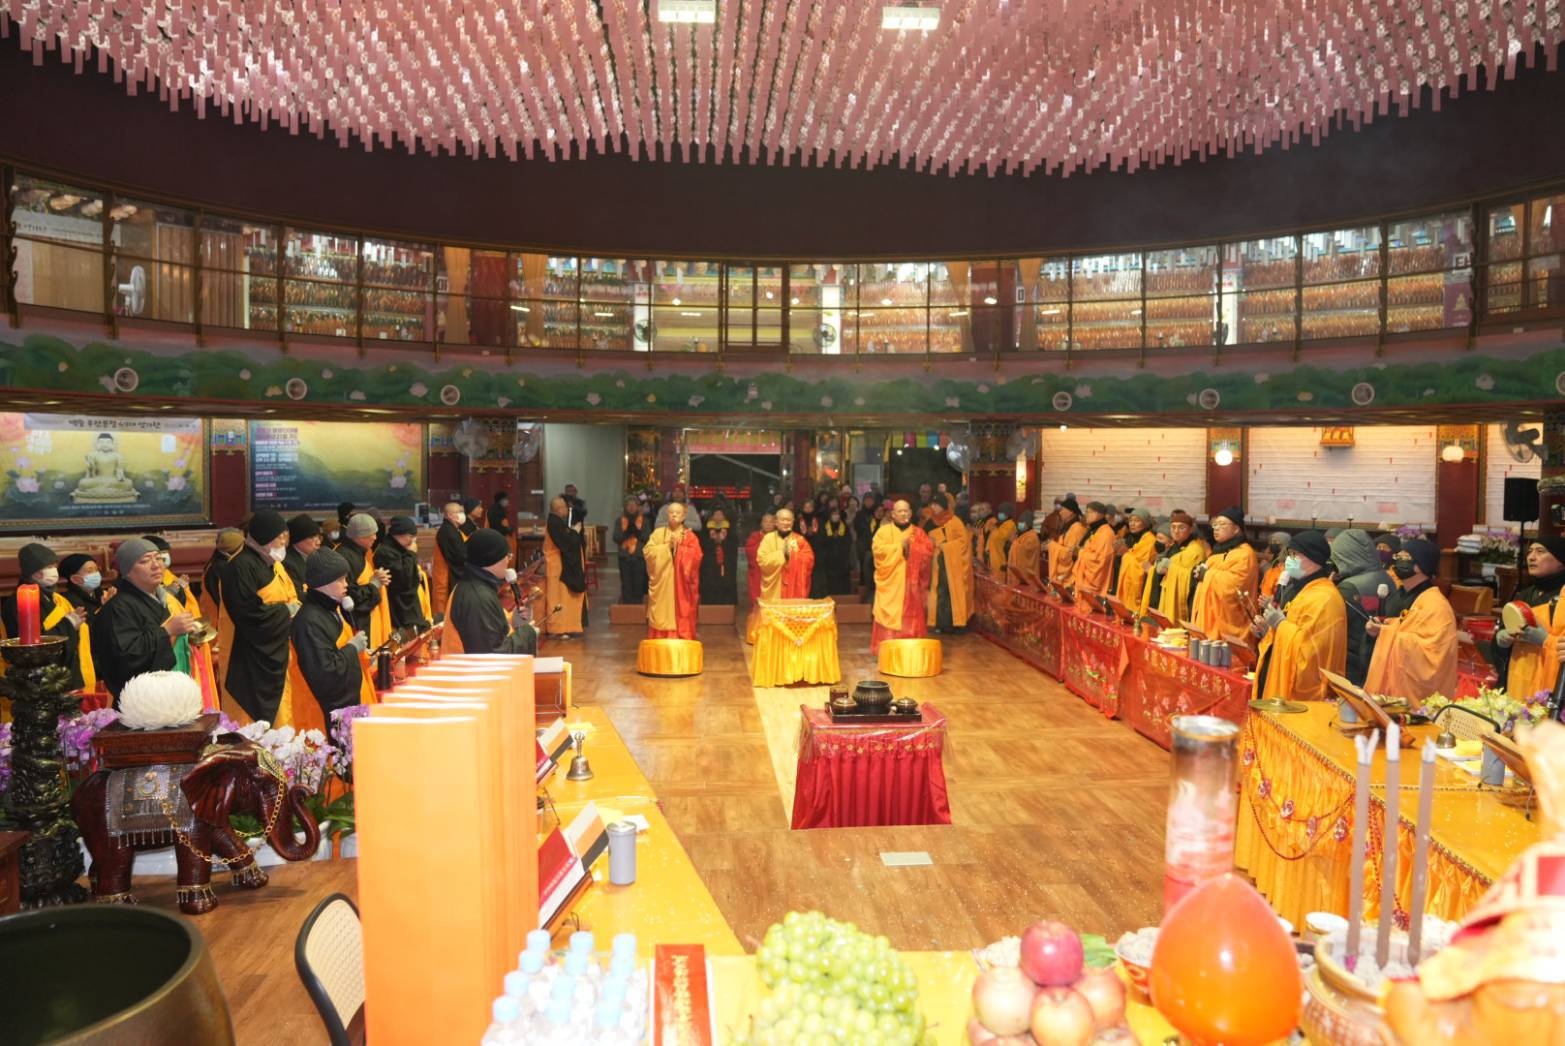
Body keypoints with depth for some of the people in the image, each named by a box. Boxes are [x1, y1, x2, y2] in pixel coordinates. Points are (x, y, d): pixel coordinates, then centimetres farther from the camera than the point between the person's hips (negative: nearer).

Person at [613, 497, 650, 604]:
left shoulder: (643, 521, 2)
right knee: (626, 585, 2)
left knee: (639, 584, 0)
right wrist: (623, 530, -14)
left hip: (639, 558, -1)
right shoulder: (620, 521, 6)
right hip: (624, 558, 1)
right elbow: (615, 539, 0)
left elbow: (648, 539, -3)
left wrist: (639, 529, -16)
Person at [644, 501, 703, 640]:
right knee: (661, 617, 0)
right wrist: (667, 546, -11)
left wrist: (679, 547, -13)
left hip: (681, 586, -1)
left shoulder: (689, 536, 5)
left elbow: (695, 556, -9)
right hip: (661, 585, 1)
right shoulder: (658, 533, 8)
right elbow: (647, 552, -4)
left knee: (682, 621, -1)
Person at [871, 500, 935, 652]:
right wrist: (899, 546, -12)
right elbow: (878, 550, -11)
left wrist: (911, 546, -13)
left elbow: (929, 549, -1)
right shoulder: (884, 531, 4)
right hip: (890, 582, -2)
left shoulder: (918, 532, 11)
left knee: (911, 617, 2)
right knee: (889, 616, -6)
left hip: (911, 583, 2)